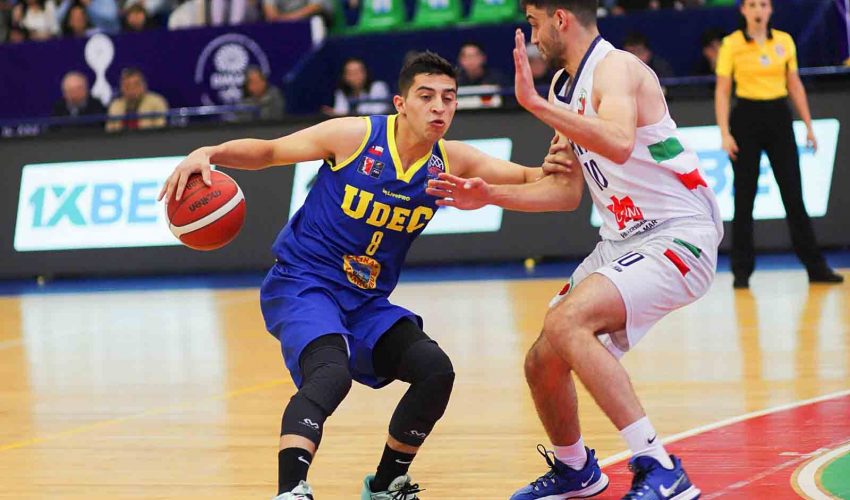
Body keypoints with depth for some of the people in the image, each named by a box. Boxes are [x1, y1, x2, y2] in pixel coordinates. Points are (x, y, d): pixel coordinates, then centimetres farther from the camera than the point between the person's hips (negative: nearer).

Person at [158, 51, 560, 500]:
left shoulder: (451, 161, -1)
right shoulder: (355, 135, -13)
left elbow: (530, 178, 3)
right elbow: (268, 151, -3)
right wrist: (208, 154, -19)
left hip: (367, 302, 6)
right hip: (302, 283, -6)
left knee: (435, 371, -6)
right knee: (331, 373, -32)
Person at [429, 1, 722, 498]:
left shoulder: (615, 68, -16)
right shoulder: (565, 85, 13)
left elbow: (618, 144, -38)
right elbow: (568, 191, 19)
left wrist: (536, 103, -37)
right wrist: (490, 196, 12)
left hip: (680, 234, -10)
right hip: (625, 240, 10)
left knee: (567, 322, -30)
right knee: (543, 363, 11)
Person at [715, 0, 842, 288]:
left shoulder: (784, 41, 5)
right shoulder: (731, 44, -4)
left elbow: (795, 85, 11)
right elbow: (722, 92, -4)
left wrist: (808, 126, 9)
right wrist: (725, 134, -12)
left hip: (779, 117, 2)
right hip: (746, 118, -2)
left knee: (794, 195, 2)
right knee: (744, 198, 0)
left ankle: (815, 267, 8)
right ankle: (742, 271, 7)